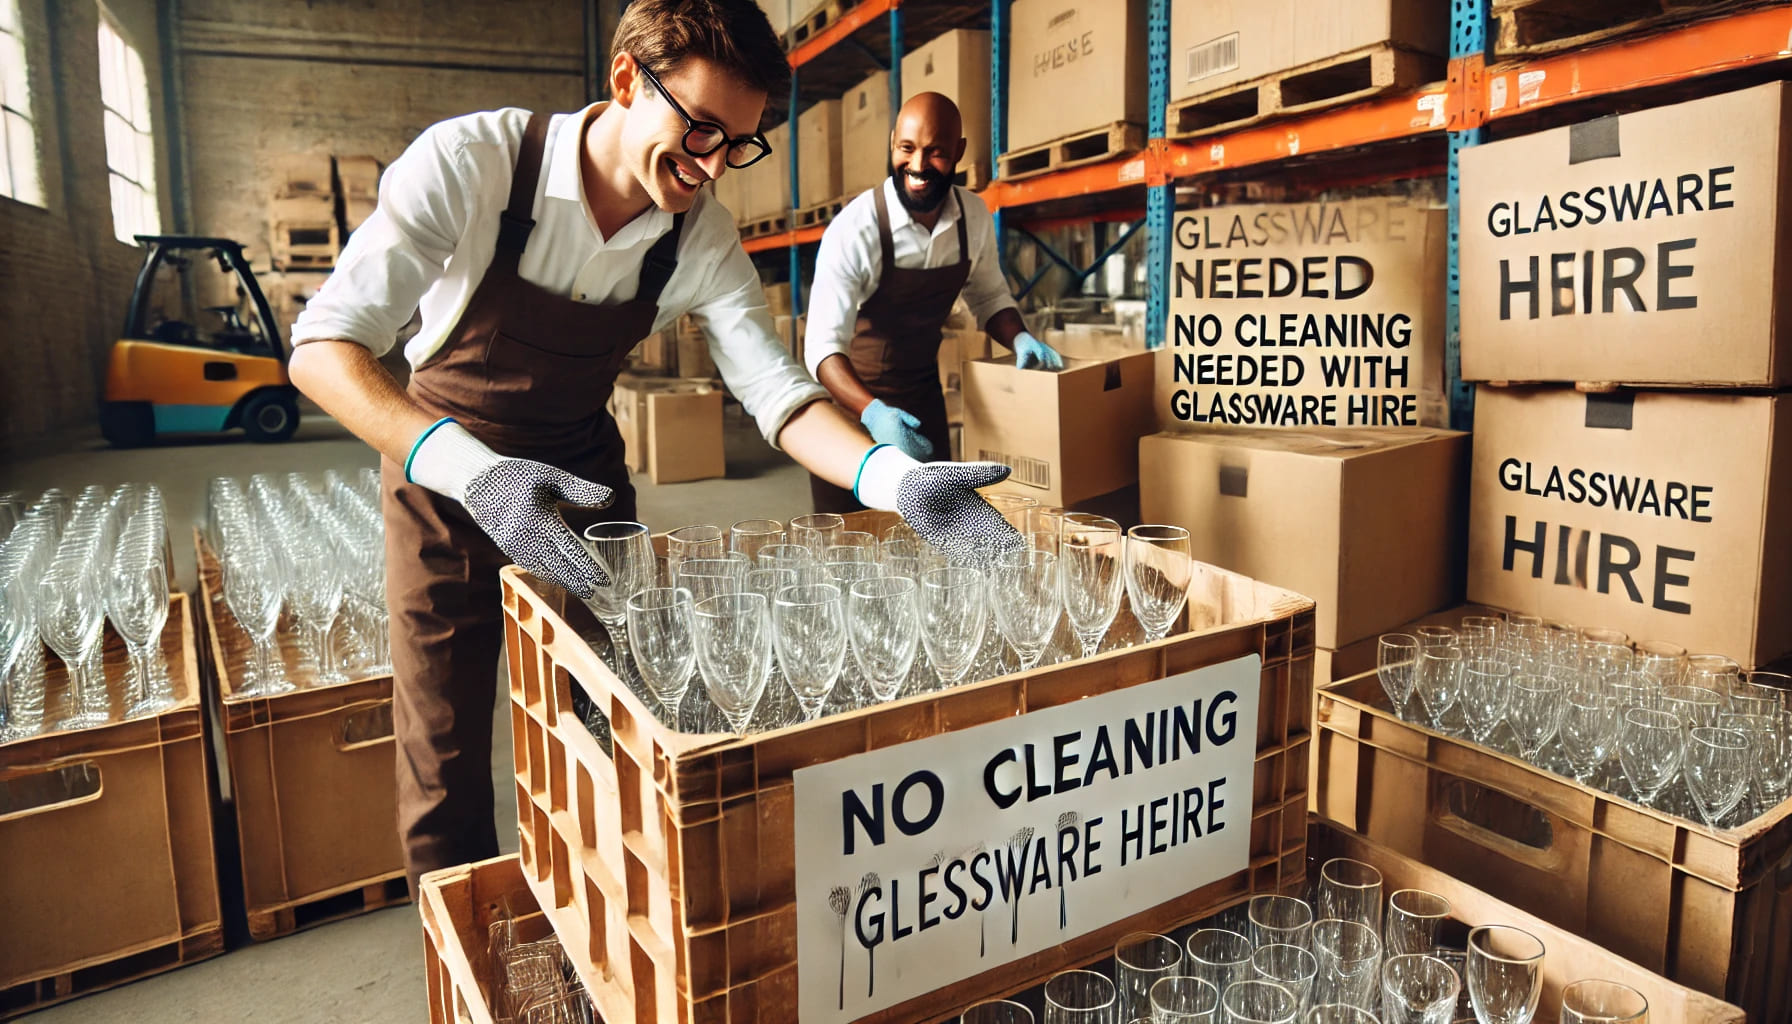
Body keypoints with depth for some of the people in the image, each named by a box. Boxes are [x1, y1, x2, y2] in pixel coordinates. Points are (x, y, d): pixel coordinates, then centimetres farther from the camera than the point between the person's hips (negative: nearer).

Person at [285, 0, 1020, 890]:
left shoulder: (701, 237, -15)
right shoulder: (469, 164, -26)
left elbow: (776, 390, -18)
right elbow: (322, 347, -31)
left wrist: (896, 481, -38)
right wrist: (474, 472, -49)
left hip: (583, 473, 3)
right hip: (444, 469, -3)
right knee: (444, 760, -1)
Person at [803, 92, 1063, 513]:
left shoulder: (975, 217, -8)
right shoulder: (854, 230, -25)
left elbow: (988, 296, 8)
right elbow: (824, 345, -29)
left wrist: (1020, 339, -12)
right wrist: (872, 412, -45)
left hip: (921, 389, 5)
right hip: (850, 392, -4)